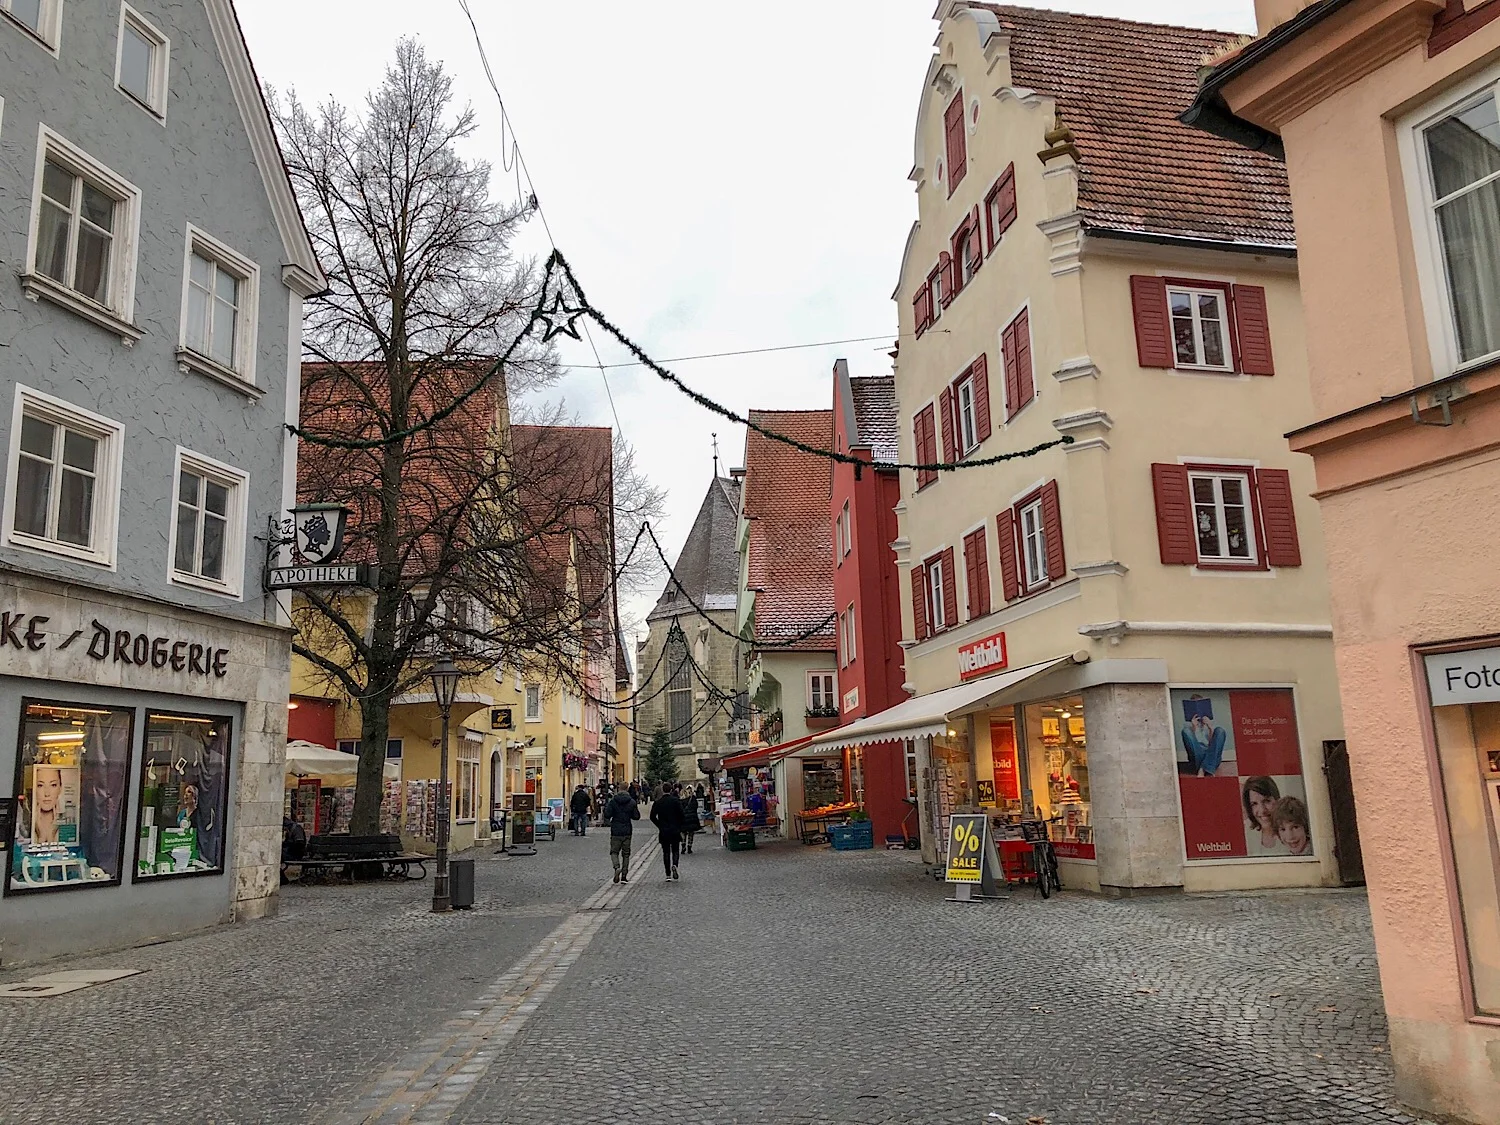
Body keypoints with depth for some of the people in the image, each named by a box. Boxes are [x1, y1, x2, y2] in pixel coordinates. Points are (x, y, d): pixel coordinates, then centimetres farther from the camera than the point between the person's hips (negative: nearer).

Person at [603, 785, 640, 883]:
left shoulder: (613, 801, -7)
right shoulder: (632, 802, -3)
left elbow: (607, 814, -10)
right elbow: (636, 816, 2)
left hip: (616, 831, -1)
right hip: (627, 831, 1)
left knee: (614, 851, 8)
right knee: (626, 854, 9)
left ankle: (617, 867, -19)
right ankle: (624, 876, 8)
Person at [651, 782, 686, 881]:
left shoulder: (657, 802, 1)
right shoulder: (675, 800, -4)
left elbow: (652, 817, 0)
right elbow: (681, 815, -8)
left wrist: (660, 826, 10)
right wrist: (680, 827, 3)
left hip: (663, 832, 1)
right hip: (675, 830, -1)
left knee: (666, 852, 8)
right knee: (675, 850, 12)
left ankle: (668, 875, 4)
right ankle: (674, 865, -17)